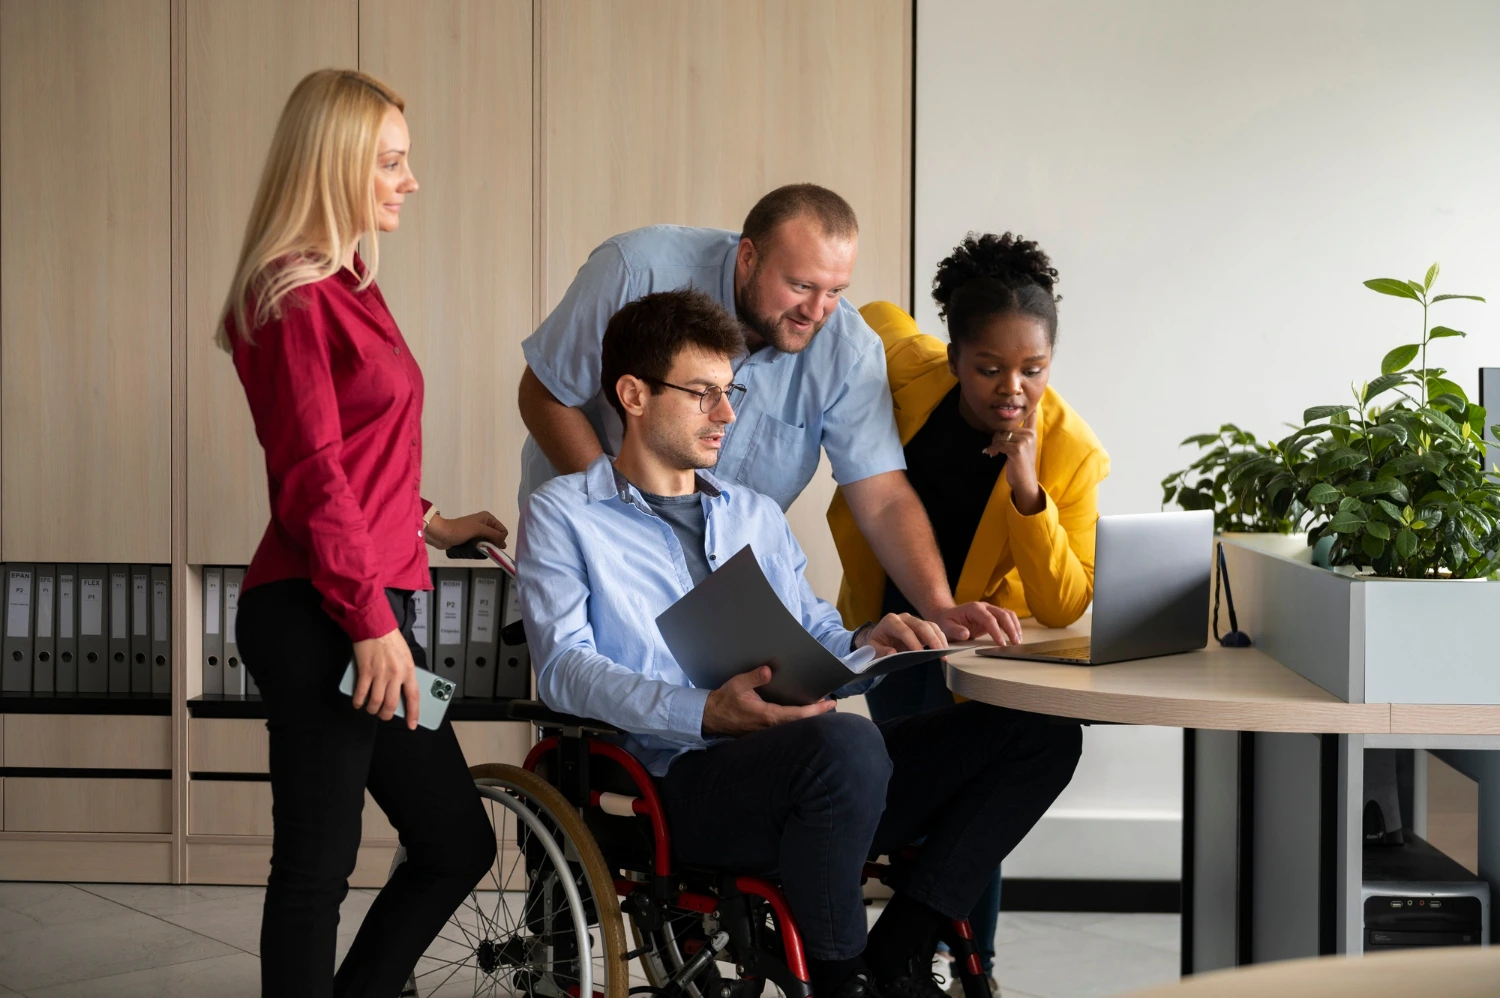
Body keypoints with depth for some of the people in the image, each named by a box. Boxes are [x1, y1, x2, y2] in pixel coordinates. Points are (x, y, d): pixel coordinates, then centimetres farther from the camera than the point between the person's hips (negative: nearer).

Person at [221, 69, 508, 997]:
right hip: (321, 618, -10)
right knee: (319, 863, -2)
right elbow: (311, 474, -17)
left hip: (368, 610, 10)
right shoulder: (294, 295, -12)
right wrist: (371, 618, -19)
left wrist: (425, 524, 24)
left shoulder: (345, 287, 17)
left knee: (457, 843, 14)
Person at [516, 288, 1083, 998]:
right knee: (844, 743, -40)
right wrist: (705, 713, -21)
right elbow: (563, 668, -5)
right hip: (684, 777, -7)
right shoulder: (563, 515, 10)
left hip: (799, 766, 7)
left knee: (1039, 730, -10)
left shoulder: (757, 515, 30)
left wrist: (863, 646, 2)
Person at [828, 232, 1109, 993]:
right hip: (889, 610, 2)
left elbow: (1063, 608, -32)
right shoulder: (906, 370, -23)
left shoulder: (1071, 453, -28)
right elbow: (878, 318, 2)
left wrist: (1027, 491, -41)